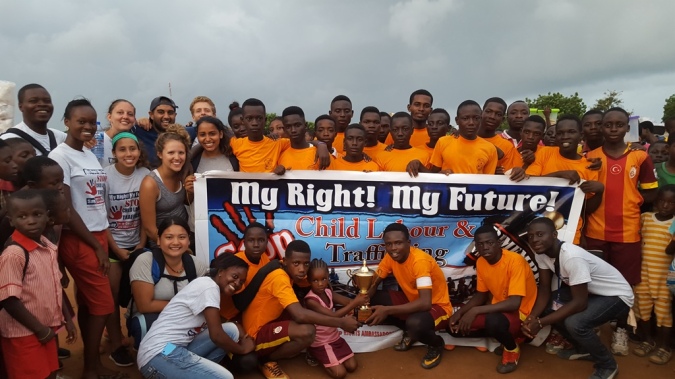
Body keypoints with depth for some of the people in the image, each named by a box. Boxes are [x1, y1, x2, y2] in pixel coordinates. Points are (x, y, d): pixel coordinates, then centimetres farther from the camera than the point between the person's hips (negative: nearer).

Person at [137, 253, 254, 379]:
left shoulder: (207, 286, 17)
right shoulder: (208, 286, -13)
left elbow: (215, 332, 16)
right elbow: (216, 336, -15)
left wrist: (241, 338, 5)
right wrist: (242, 348, 1)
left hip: (175, 349, 10)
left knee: (231, 329, 2)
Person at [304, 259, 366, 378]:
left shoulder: (328, 292, -3)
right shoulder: (310, 300, -26)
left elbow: (347, 301, -14)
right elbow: (333, 316, -31)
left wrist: (359, 300, -38)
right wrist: (354, 303, -34)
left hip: (335, 337, 7)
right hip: (320, 343, -7)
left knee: (352, 366, 4)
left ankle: (324, 357, 21)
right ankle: (315, 355, 10)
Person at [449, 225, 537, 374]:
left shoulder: (515, 261, -26)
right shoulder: (480, 262, -3)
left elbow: (514, 303, -33)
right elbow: (481, 295, 9)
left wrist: (475, 311, -35)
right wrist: (460, 312, -9)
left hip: (521, 313, -7)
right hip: (499, 310, 7)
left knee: (493, 321, -39)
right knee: (457, 326, -6)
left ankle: (512, 349, -4)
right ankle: (502, 335, 11)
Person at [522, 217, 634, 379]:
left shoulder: (572, 257, -34)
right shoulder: (542, 253, -10)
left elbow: (580, 303, -32)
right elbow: (544, 290, -6)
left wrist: (540, 322, -32)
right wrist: (532, 316, -24)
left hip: (617, 296, -8)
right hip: (591, 292, 8)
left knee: (575, 323, -29)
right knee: (548, 309, -4)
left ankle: (607, 365, -1)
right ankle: (584, 349, 19)